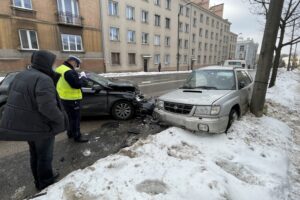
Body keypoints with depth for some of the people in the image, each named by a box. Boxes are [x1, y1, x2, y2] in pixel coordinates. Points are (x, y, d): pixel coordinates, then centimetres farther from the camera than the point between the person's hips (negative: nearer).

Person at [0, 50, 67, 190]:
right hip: (40, 125, -9)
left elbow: (14, 97, 15)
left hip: (23, 123, 9)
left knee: (35, 154, 24)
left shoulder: (22, 75, 6)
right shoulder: (44, 79, -25)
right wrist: (60, 119, -18)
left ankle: (39, 181, 42)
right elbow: (47, 107, -32)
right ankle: (45, 183, 30)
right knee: (44, 156, 11)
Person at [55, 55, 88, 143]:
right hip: (71, 99, -10)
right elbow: (77, 85, -25)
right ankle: (77, 136, 11)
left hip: (63, 98, 10)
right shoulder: (70, 72, -23)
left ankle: (70, 133, 36)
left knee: (70, 117, 22)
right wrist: (82, 76, -9)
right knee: (75, 118, 1)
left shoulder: (59, 69, 10)